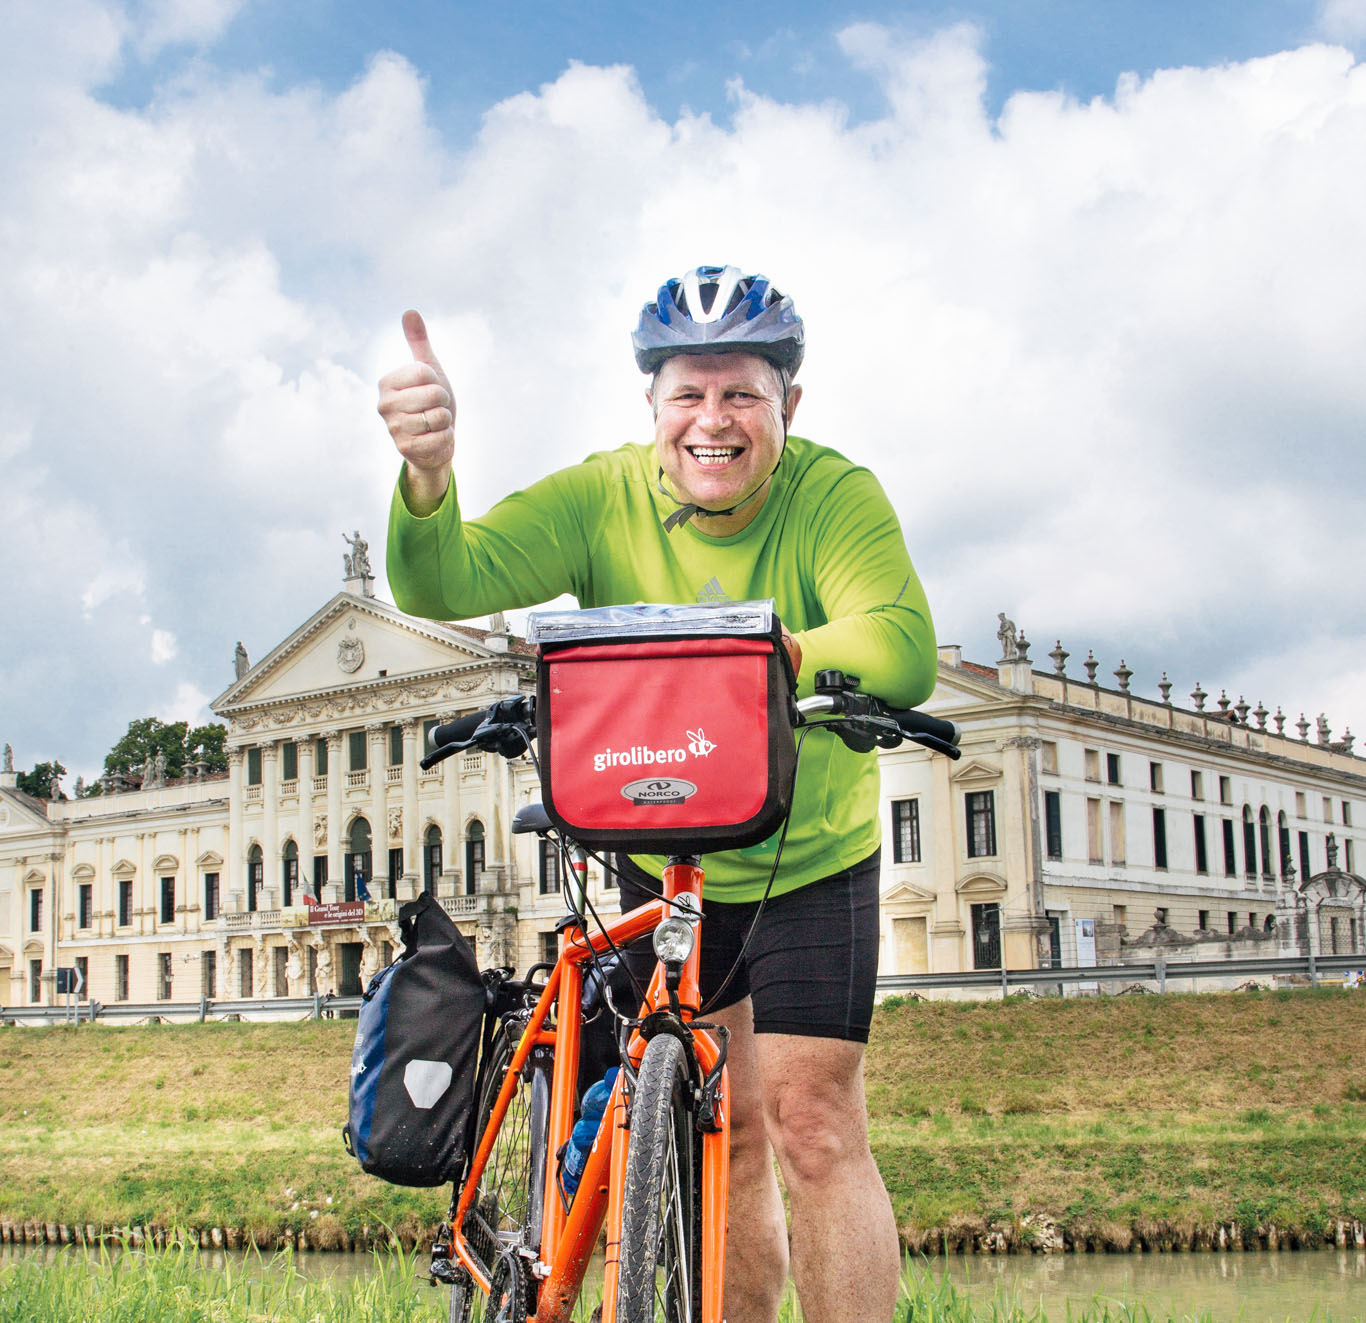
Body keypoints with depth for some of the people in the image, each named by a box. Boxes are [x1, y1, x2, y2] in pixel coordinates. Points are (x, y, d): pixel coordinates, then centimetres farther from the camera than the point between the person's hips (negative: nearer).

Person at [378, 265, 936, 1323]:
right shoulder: (604, 499, -16)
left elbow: (904, 648, -37)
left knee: (813, 1126, -10)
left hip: (812, 860, -2)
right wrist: (429, 471, -50)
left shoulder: (836, 496, -21)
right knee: (722, 1137, 9)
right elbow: (444, 584, -29)